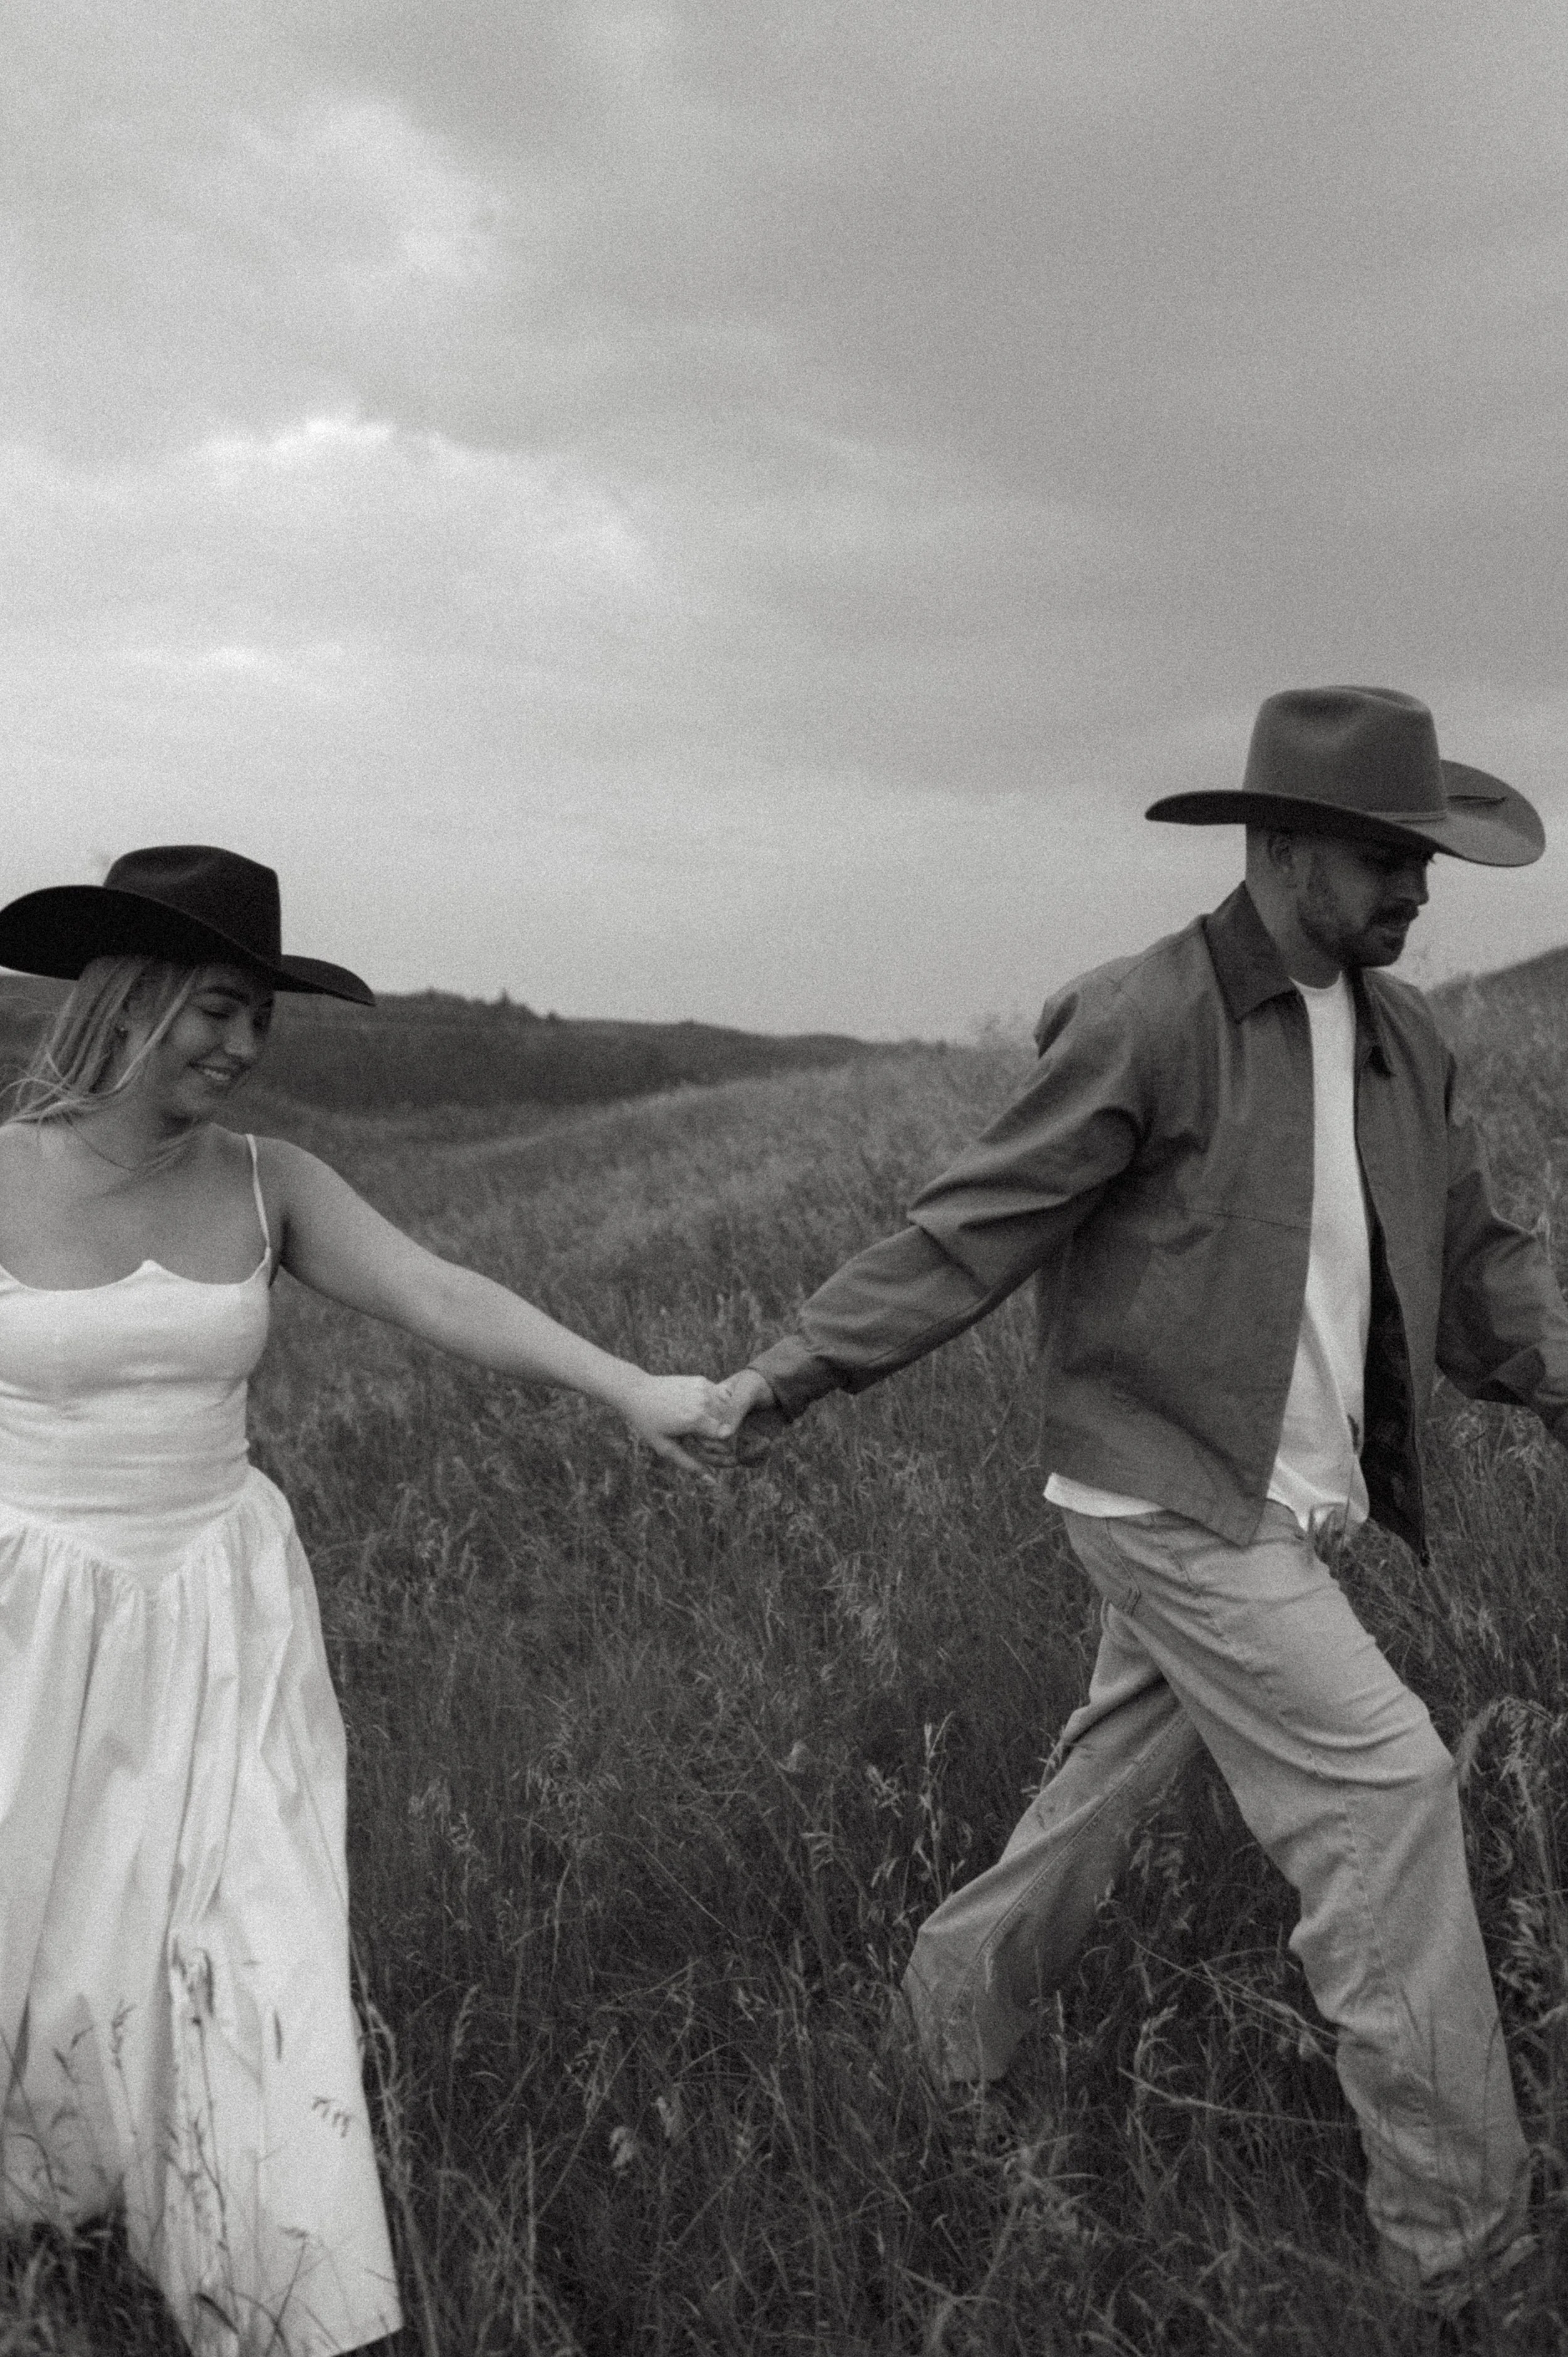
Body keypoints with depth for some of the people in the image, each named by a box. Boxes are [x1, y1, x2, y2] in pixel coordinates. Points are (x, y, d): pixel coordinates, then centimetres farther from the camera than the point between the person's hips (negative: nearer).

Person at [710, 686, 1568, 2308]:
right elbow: (976, 1229, -13)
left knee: (1111, 1784, 18)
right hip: (1171, 1498, -7)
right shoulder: (1141, 1021, -15)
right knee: (1382, 1784, -9)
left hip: (1278, 1509, 7)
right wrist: (796, 1366, -15)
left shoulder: (1399, 1035, 7)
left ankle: (959, 2006, 42)